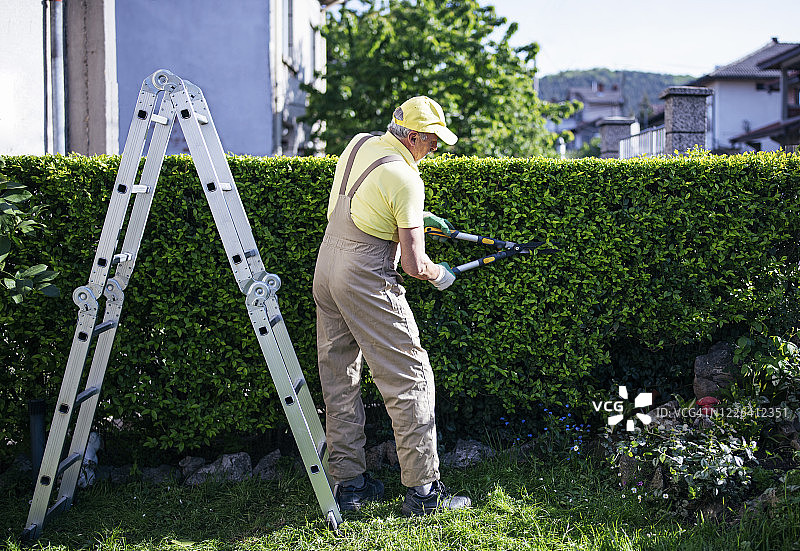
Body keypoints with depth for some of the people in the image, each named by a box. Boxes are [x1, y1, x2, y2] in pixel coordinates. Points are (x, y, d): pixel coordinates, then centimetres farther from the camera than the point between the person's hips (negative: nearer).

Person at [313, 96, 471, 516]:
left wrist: (419, 217, 23)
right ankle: (423, 489, 2)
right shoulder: (405, 179, -17)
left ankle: (349, 482, 19)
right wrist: (439, 274, 3)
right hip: (367, 282, -9)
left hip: (325, 271, 9)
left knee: (339, 381, 12)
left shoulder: (359, 144, 7)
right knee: (410, 380, 0)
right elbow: (413, 266, -17)